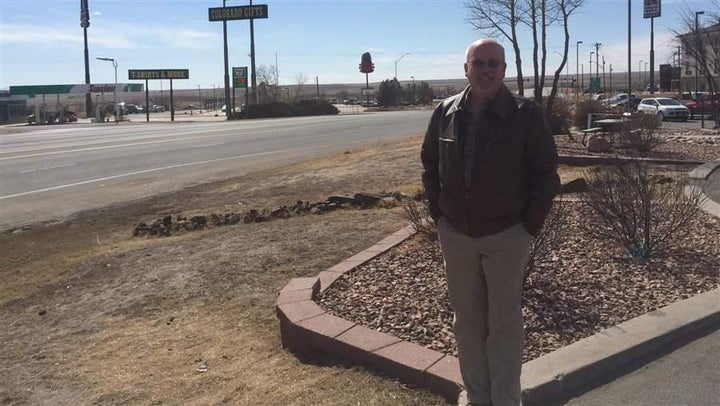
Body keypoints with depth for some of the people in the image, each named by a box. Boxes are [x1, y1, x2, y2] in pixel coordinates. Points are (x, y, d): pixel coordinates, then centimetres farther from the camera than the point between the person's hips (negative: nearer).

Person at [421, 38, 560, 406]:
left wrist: (530, 225, -8)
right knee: (467, 320, 13)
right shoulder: (445, 112, 1)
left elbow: (546, 174, -5)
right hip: (455, 235, 4)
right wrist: (438, 213, 6)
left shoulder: (527, 114, -10)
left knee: (504, 323, 6)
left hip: (506, 237, -3)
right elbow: (429, 164, 13)